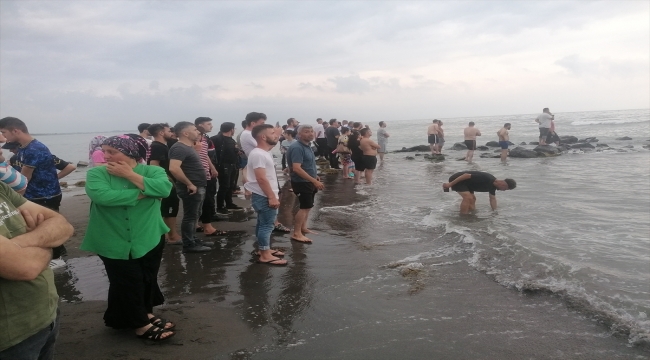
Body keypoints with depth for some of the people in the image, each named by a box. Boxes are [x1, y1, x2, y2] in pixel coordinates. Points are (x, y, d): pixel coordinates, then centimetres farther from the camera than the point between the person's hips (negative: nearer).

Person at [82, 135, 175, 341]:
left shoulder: (152, 171, -5)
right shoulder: (96, 174, -7)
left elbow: (164, 188, -26)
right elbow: (102, 195, -27)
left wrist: (131, 175, -23)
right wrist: (141, 194, -22)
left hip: (149, 240, 2)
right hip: (115, 243, -2)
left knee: (148, 280, 17)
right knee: (127, 284, 5)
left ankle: (146, 313, 41)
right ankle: (141, 325, 23)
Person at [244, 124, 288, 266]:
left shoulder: (264, 153, 13)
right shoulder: (258, 154, -20)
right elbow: (261, 178, -26)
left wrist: (273, 195, 22)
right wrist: (272, 197, -25)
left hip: (265, 196, 11)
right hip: (264, 197, -11)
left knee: (263, 223, 17)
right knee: (267, 225, -5)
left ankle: (263, 249, 28)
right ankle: (265, 255, 1)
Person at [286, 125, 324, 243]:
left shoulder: (307, 146, 9)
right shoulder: (297, 148, -22)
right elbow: (296, 168, -31)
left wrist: (315, 176, 16)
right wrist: (314, 181, -30)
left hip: (308, 182, 10)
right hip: (301, 182, -10)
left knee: (307, 206, 17)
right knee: (304, 207, -8)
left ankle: (303, 228, 30)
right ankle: (296, 233, -2)